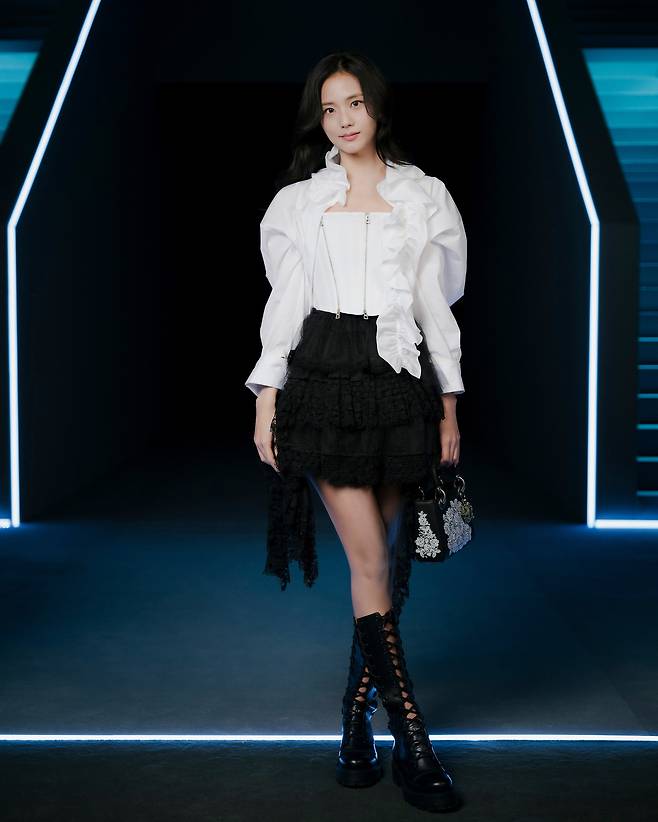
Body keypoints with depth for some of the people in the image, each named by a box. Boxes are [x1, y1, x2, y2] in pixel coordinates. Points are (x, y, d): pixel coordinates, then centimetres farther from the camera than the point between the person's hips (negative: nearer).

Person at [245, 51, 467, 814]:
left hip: (401, 380, 2)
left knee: (383, 558, 3)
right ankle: (412, 739, -4)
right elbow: (285, 302, 9)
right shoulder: (299, 201, 11)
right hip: (324, 378, -1)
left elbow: (436, 304, 9)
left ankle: (357, 717, 17)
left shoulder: (423, 196, 11)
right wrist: (266, 400, 2)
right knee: (370, 560, -8)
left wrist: (449, 406, 5)